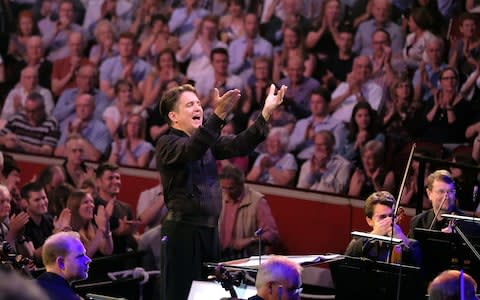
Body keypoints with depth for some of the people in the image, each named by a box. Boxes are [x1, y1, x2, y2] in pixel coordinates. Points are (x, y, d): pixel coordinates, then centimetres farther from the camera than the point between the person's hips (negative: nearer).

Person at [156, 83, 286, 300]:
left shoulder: (206, 141, 15)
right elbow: (193, 150, -28)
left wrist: (266, 112, -9)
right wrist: (218, 115, -41)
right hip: (182, 231, -7)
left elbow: (239, 146, 2)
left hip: (209, 230, 8)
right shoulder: (167, 143, -7)